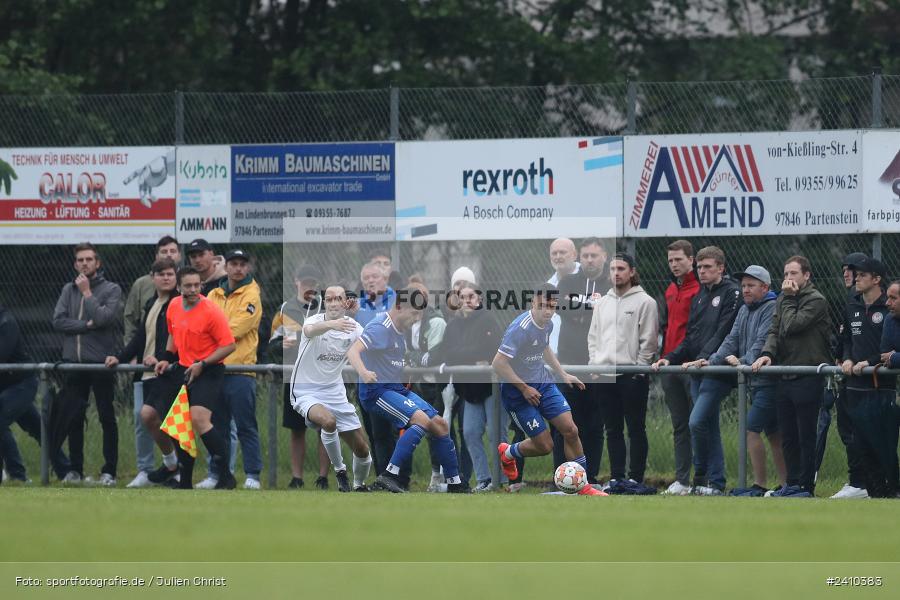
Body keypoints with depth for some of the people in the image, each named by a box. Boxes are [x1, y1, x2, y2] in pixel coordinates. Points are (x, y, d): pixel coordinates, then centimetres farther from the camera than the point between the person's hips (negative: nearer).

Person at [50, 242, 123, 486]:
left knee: (107, 418, 0)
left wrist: (87, 293, -7)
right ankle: (76, 469, 13)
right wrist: (87, 325, -10)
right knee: (73, 418, 6)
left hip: (101, 364, -4)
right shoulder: (69, 290, 13)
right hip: (74, 363, 4)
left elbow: (104, 318, -15)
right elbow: (58, 321, 0)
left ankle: (109, 471, 3)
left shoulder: (112, 290, 1)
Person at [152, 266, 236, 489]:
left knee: (199, 419, -25)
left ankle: (226, 477, -20)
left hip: (208, 372, -7)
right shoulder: (174, 306, 5)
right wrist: (167, 359, 11)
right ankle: (185, 481, 20)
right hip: (183, 370, 7)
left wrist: (202, 365, -18)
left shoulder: (211, 312, -15)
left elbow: (229, 345, -14)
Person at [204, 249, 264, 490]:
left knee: (246, 427, -5)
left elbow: (235, 330, -11)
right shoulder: (214, 296, 17)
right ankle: (215, 475, 15)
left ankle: (253, 476, -3)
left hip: (240, 369, -6)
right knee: (217, 425, 10)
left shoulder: (251, 296, -2)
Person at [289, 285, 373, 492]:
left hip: (335, 392, 5)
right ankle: (339, 471, -14)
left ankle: (359, 486, 33)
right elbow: (310, 330, -43)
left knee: (362, 450, 4)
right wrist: (331, 324, -63)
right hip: (306, 392, -5)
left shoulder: (353, 327, -2)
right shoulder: (316, 320, -17)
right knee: (328, 420, -37)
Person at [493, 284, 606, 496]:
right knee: (545, 445, -5)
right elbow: (498, 364, -26)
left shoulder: (547, 324, 2)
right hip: (517, 391, -7)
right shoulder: (521, 328, -25)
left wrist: (563, 375, 19)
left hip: (543, 384, 7)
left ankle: (582, 486, 6)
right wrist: (524, 389, -19)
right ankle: (508, 453, 27)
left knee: (570, 430, -5)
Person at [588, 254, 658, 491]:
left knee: (636, 429, -2)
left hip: (632, 375, -6)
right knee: (613, 430, 8)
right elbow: (593, 337, 19)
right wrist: (594, 364, 6)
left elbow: (649, 340, -7)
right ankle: (616, 476, 11)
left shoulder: (645, 302, -3)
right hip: (603, 376, 6)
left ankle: (636, 477, 0)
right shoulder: (602, 304, 16)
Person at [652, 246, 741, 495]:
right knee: (709, 427, 8)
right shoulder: (700, 296, 20)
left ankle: (702, 476, -5)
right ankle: (716, 482, 11)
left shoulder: (731, 292, -6)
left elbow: (723, 334, -15)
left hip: (717, 370, -8)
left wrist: (703, 359, -22)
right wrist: (670, 359, 6)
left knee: (697, 421, -17)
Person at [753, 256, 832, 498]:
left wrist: (789, 299, -7)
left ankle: (806, 486, 2)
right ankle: (791, 484, 18)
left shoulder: (816, 301, -8)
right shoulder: (783, 300, 16)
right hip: (784, 376, 7)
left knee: (806, 437, -2)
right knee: (788, 437, 11)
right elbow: (775, 331, 10)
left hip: (808, 378, -7)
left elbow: (791, 326, -17)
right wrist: (767, 353, -7)